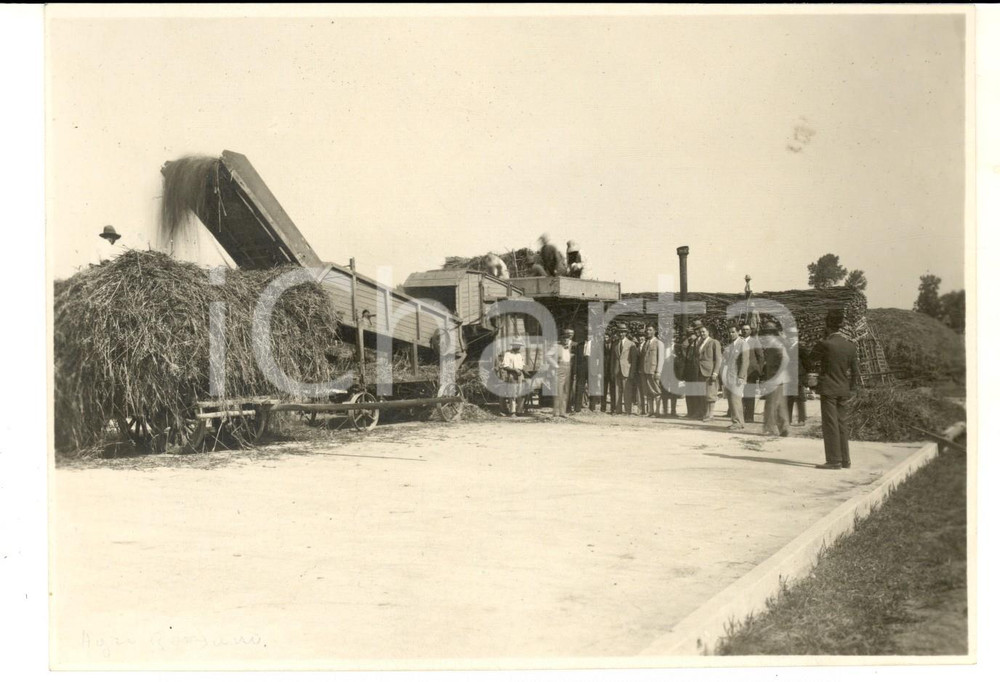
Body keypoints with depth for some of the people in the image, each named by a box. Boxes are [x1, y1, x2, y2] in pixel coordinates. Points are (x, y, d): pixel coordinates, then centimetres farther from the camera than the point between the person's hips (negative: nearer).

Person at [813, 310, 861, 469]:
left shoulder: (825, 344, -15)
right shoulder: (851, 345, 2)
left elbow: (813, 360, 1)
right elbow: (855, 370, 7)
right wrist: (852, 390, 15)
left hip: (828, 389, -6)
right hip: (844, 390, 6)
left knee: (830, 425, -2)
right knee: (841, 424, 13)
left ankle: (834, 460, -2)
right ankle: (845, 460, 17)